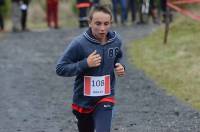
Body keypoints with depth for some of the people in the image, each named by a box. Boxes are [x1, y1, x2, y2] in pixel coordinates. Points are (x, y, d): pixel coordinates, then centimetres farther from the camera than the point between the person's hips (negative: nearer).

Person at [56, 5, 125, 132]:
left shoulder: (115, 40, -7)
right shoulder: (79, 44, -21)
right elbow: (60, 69, -17)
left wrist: (120, 66, -6)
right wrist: (85, 64, -28)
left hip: (106, 97, 1)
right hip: (83, 100, -1)